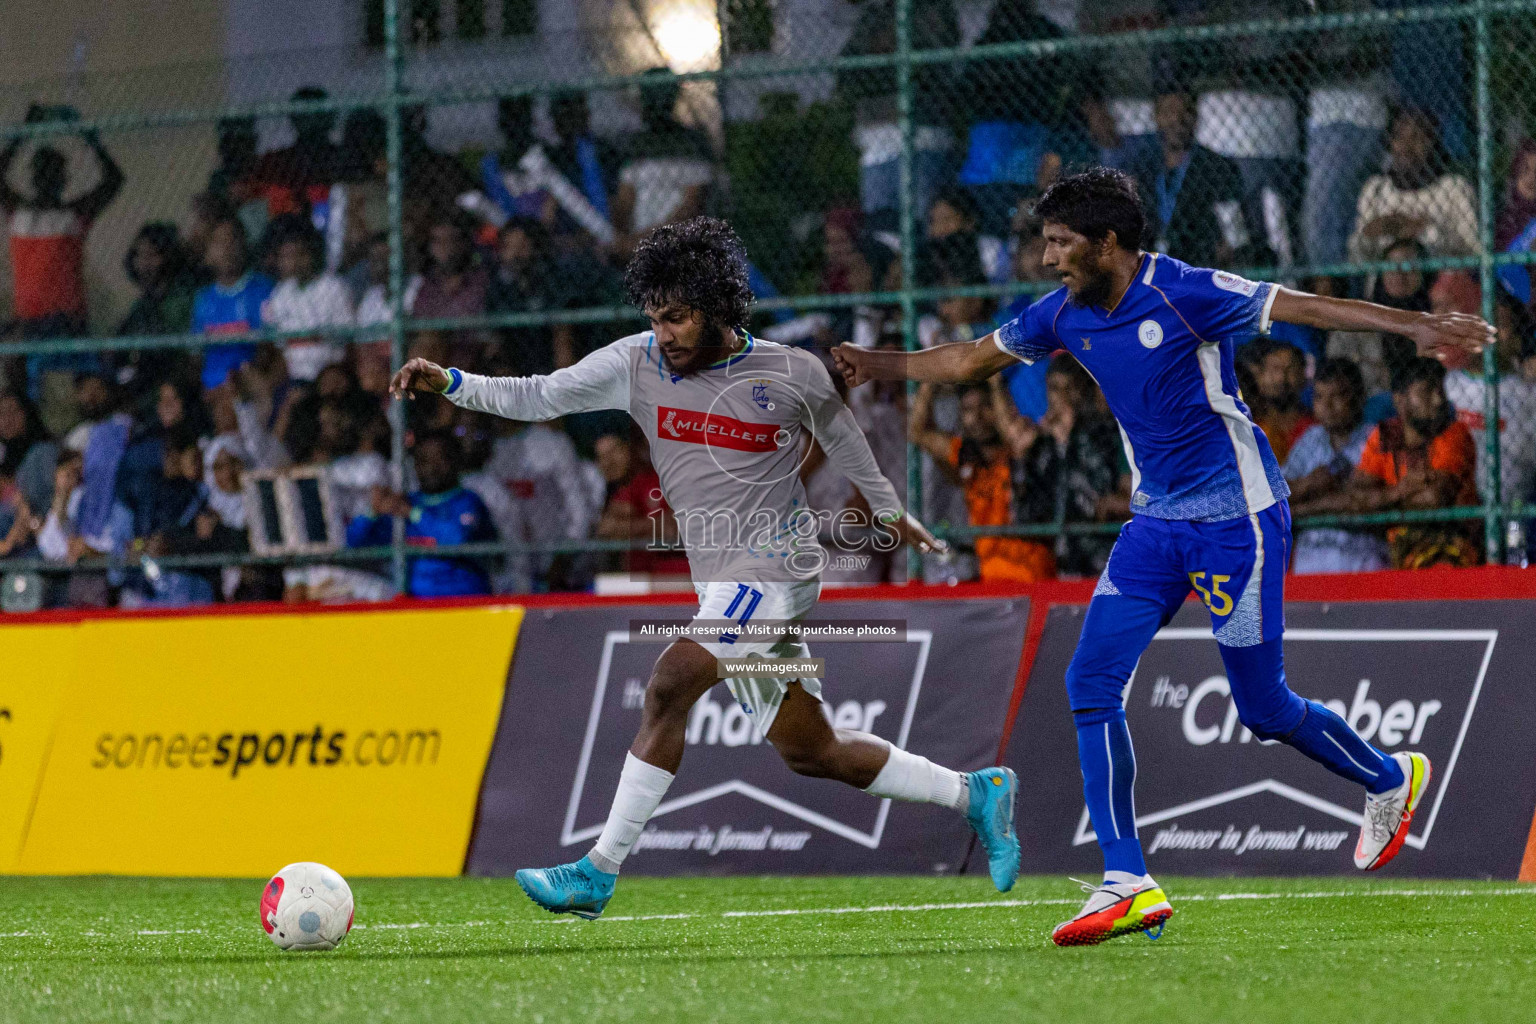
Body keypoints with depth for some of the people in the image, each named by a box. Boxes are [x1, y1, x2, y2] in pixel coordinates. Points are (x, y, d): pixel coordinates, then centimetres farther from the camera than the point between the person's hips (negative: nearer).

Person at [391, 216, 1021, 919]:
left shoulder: (793, 374, -6)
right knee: (808, 751, 10)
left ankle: (600, 872, -19)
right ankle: (974, 794, 25)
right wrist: (448, 383, -9)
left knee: (670, 684, -22)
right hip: (720, 584, 6)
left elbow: (842, 440, 12)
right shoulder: (637, 364, 1)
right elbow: (534, 398, 4)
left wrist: (890, 510, 26)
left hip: (772, 569, -6)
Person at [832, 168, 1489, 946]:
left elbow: (1304, 307, -21)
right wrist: (874, 366, 21)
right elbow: (973, 359, 19)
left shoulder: (1184, 294, -18)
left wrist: (1415, 325, -31)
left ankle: (1390, 779, 30)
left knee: (1263, 707, 0)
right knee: (1092, 681, -9)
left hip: (1236, 518, -7)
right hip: (1155, 522, 7)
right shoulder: (1065, 314, 2)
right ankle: (1128, 886, -9)